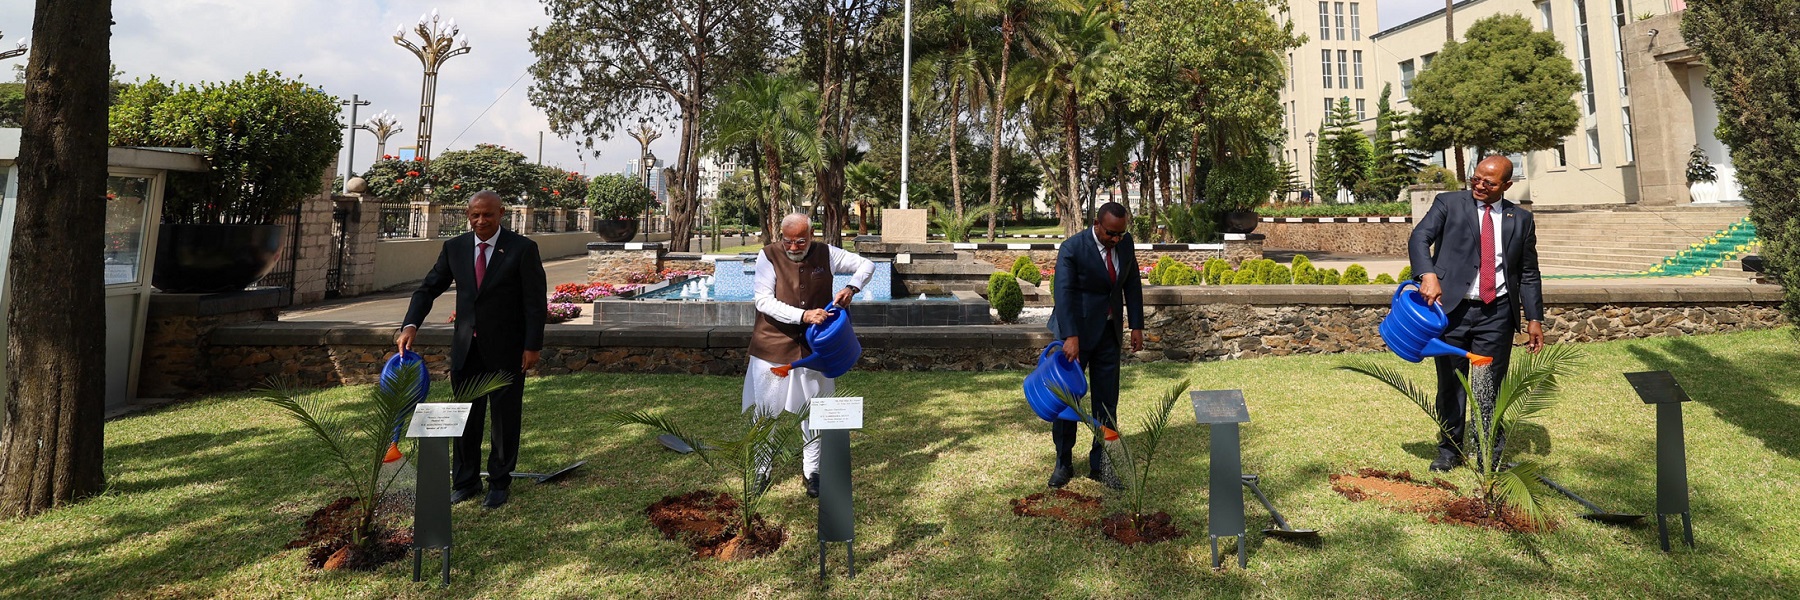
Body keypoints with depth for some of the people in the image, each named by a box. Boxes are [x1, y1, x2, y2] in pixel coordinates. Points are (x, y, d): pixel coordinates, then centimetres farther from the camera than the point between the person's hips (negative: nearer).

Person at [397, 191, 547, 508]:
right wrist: (411, 324, -11)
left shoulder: (523, 248, -9)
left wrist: (532, 346, -12)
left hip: (506, 350, -4)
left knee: (505, 418, 8)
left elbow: (535, 301, -9)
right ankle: (466, 481, 29)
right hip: (466, 348, 4)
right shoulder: (454, 247, 4)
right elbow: (429, 288, 5)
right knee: (465, 417, 13)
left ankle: (499, 482, 24)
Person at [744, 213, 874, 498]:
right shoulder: (769, 255, -11)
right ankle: (762, 469, 26)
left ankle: (812, 471, 26)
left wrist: (851, 288, -14)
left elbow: (866, 265, 6)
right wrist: (803, 315, -28)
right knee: (765, 411, 8)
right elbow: (764, 301, -18)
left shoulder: (826, 254, -4)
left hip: (813, 347, 2)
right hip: (773, 346, -2)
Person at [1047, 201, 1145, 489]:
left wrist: (1136, 326, 5)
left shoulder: (1125, 242, 0)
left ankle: (1100, 464, 18)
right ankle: (1063, 463, 19)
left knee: (1107, 400, 6)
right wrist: (1071, 337, -34)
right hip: (1076, 330, -5)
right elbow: (1064, 293, -25)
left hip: (1108, 331, 5)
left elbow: (1132, 284, 9)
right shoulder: (1072, 248, -18)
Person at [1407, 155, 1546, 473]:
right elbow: (1419, 238, -10)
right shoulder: (1449, 203, 4)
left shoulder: (1521, 219, 12)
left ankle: (1490, 454, 18)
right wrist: (1428, 274, -28)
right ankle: (1449, 451, 19)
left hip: (1497, 314, 2)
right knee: (1450, 384, 6)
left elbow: (1529, 274, 15)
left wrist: (1534, 319, 10)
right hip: (1452, 307, -2)